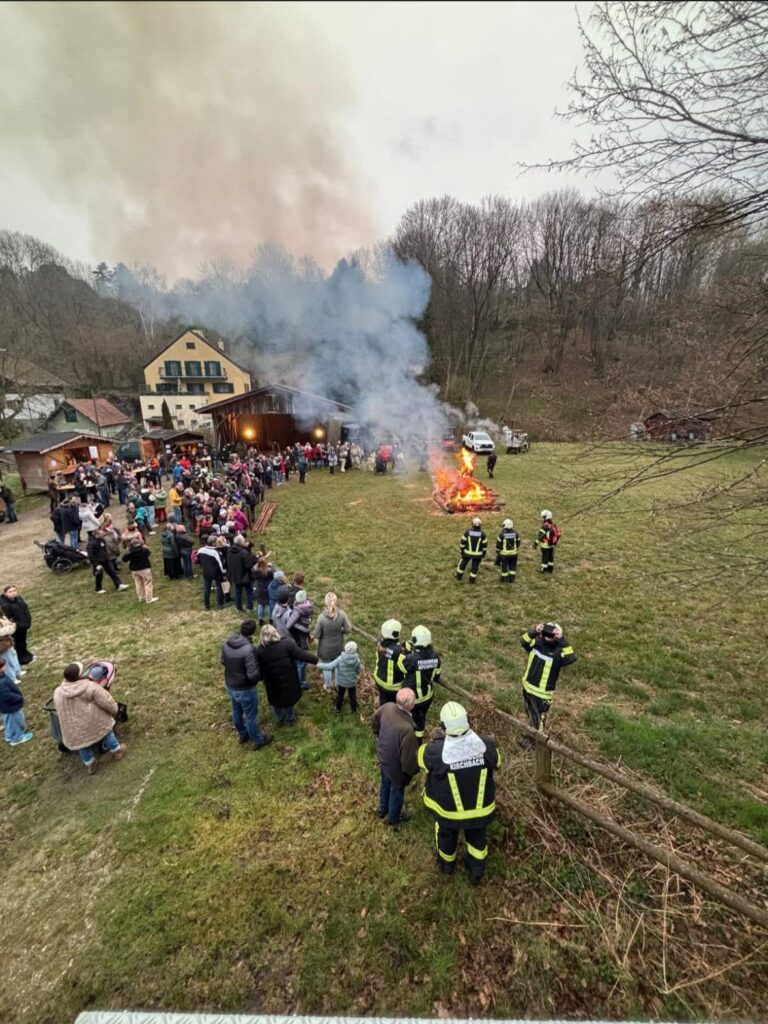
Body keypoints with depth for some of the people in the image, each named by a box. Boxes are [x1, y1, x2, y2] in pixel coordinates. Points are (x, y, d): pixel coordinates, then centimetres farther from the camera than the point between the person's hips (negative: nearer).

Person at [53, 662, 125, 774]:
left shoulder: (57, 693, -4)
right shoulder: (90, 687, -19)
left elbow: (58, 709, 12)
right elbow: (107, 701, -15)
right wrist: (114, 710, 4)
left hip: (74, 730, 4)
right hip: (94, 722, -4)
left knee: (82, 744, 27)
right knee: (106, 731, 22)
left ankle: (90, 765, 41)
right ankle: (116, 751, 36)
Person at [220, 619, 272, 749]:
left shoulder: (226, 643, -11)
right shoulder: (248, 649, -34)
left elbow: (223, 662, 6)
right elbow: (253, 675, -30)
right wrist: (256, 680, -8)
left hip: (230, 685, 7)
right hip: (245, 689, -7)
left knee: (237, 712, 27)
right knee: (251, 716, 15)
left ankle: (243, 735, 50)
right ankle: (258, 740, 35)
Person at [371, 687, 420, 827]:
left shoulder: (387, 707, -24)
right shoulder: (407, 729, -44)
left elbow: (374, 719, 0)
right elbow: (408, 757, -30)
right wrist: (414, 770, -8)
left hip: (383, 756, 6)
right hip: (396, 766, -6)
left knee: (385, 783, 33)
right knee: (397, 790, 26)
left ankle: (383, 809, 60)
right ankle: (393, 818, 53)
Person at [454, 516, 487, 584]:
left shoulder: (467, 531, -12)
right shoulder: (482, 534, -13)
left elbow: (463, 542, -6)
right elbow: (485, 545, -6)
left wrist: (462, 551, 6)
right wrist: (484, 554, 7)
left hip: (467, 552, 1)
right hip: (478, 554, -1)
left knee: (463, 563, 20)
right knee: (475, 566, 13)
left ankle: (459, 575, 35)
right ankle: (472, 580, 22)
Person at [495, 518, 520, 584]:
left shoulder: (502, 534, -14)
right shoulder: (515, 533, -3)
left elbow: (498, 544, -8)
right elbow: (518, 543, 7)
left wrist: (497, 552, 6)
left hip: (504, 554, -3)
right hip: (513, 553, 3)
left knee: (504, 566, 9)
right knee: (513, 566, 14)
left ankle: (504, 579, 18)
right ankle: (511, 579, 19)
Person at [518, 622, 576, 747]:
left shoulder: (559, 651, -23)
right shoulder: (537, 642, -7)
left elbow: (571, 658, -41)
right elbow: (523, 641, -20)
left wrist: (561, 640, -45)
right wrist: (534, 632, -35)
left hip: (543, 693, -5)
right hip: (527, 686, 5)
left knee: (538, 718, 17)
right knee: (530, 714, 28)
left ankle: (532, 738, 40)